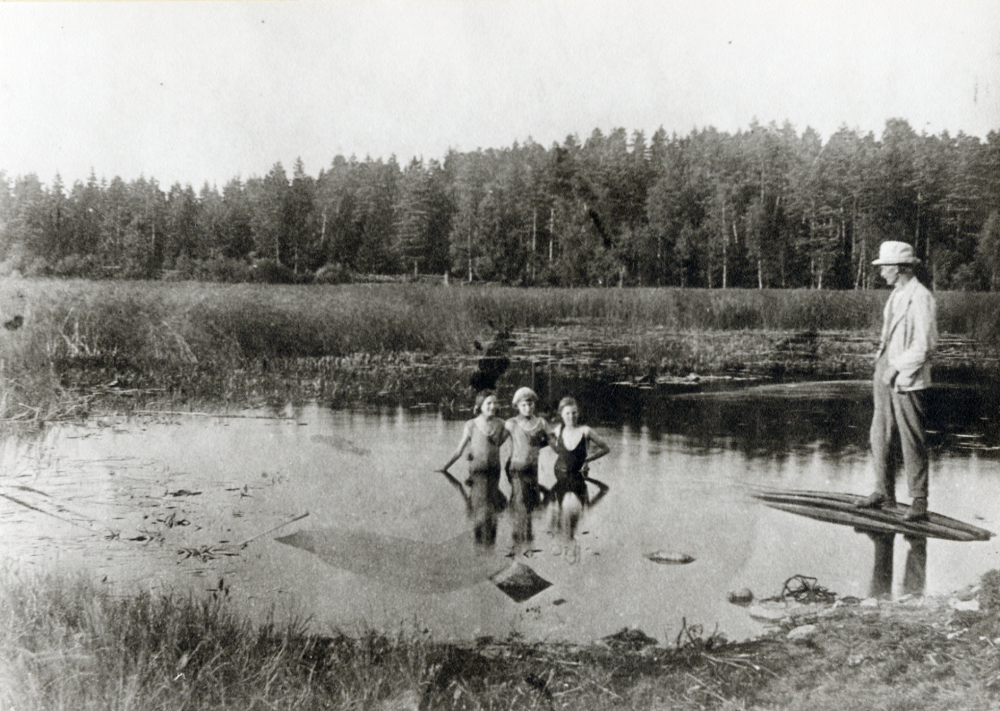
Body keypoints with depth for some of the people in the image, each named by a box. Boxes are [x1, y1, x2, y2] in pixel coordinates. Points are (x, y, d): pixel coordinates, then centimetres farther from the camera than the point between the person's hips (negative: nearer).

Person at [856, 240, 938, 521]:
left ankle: (919, 502, 7)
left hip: (908, 381, -8)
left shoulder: (920, 298, -13)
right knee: (880, 437, 12)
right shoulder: (895, 295, 14)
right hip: (886, 375, 9)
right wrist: (879, 372, 16)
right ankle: (884, 493, 25)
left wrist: (896, 368, -16)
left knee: (913, 443, -2)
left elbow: (924, 345, -16)